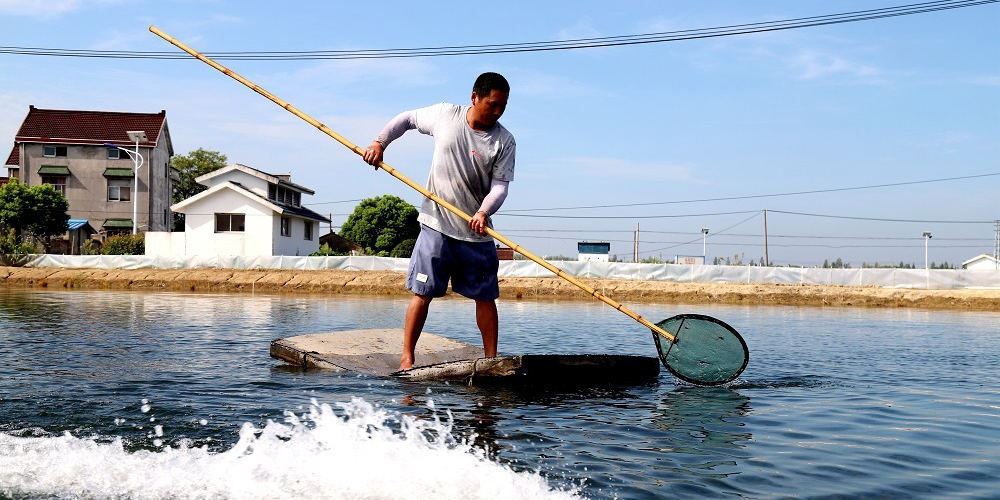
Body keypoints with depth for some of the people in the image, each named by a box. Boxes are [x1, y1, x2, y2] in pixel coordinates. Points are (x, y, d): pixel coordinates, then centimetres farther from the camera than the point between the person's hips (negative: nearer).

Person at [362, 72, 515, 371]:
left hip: (476, 233, 1)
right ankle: (406, 358, 3)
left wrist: (484, 212, -26)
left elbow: (500, 186, -8)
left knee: (485, 296, 5)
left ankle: (491, 359, 15)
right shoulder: (444, 115, -1)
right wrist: (380, 142, 4)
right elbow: (407, 119, 15)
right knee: (422, 293, -3)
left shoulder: (504, 141, -3)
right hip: (437, 225, -1)